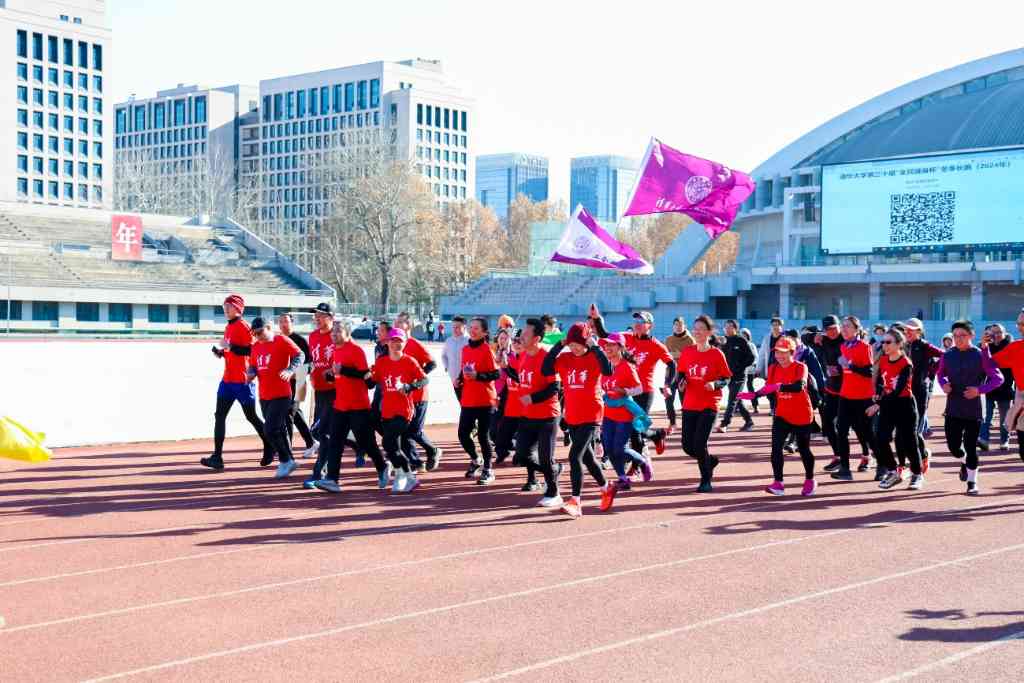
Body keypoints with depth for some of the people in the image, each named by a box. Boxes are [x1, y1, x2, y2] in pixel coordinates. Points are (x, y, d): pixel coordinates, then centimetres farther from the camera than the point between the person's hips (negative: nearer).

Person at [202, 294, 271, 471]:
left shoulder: (243, 327, -11)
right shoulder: (228, 327, 15)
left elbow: (251, 350, -20)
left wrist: (230, 346, -26)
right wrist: (220, 351, 6)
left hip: (242, 380, -8)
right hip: (227, 379, 8)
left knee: (251, 416, 3)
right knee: (219, 416, -1)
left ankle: (269, 448, 22)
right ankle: (217, 457, -3)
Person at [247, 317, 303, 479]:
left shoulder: (282, 340, -8)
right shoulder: (256, 346, 12)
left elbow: (299, 355, -11)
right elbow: (253, 365, 21)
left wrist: (290, 370, -26)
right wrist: (251, 373, -2)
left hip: (281, 394, -7)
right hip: (264, 396, 7)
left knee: (271, 430, -13)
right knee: (280, 430, 14)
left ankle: (285, 461, 1)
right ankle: (288, 461, 24)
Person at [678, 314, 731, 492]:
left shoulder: (717, 354, -6)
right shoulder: (687, 352, 5)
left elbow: (726, 379, -2)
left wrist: (715, 384, -22)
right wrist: (682, 382, -5)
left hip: (709, 405, -4)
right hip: (689, 405, 5)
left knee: (699, 444, -12)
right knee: (688, 446, 3)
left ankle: (706, 481, 8)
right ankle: (710, 460, 35)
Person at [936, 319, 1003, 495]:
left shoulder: (980, 355, -9)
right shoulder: (948, 356, 2)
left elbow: (998, 378, -7)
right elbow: (940, 374, 19)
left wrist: (980, 389, -18)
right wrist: (944, 384, -2)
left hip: (973, 410, -3)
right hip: (953, 409, 3)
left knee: (970, 446, 0)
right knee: (953, 446, 4)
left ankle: (972, 482, 17)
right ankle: (964, 462, 39)